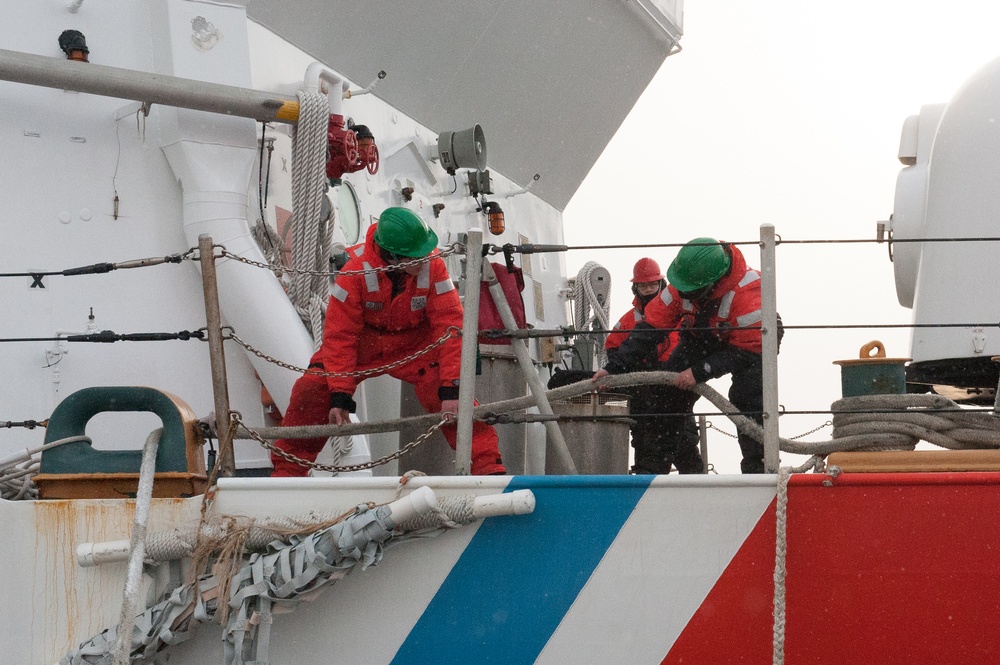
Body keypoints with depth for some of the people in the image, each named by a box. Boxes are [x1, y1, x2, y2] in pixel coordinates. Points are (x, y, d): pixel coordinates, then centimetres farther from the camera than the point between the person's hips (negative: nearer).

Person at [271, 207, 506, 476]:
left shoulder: (433, 267, -24)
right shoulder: (356, 271, -26)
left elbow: (450, 327, -21)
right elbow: (339, 335, -21)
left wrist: (451, 388, -28)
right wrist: (340, 395, -25)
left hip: (415, 345, 0)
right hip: (362, 341, 0)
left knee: (452, 398, -23)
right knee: (311, 389, -16)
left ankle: (487, 465, -12)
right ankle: (287, 469, 1)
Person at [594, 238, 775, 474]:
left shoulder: (748, 293, -41)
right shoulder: (682, 287, -25)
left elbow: (746, 351, -35)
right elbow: (651, 325, -19)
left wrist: (700, 372, -38)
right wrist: (615, 367, -25)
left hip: (754, 342, -5)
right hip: (703, 337, 5)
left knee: (747, 398, -27)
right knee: (669, 392, -6)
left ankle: (757, 468, -17)